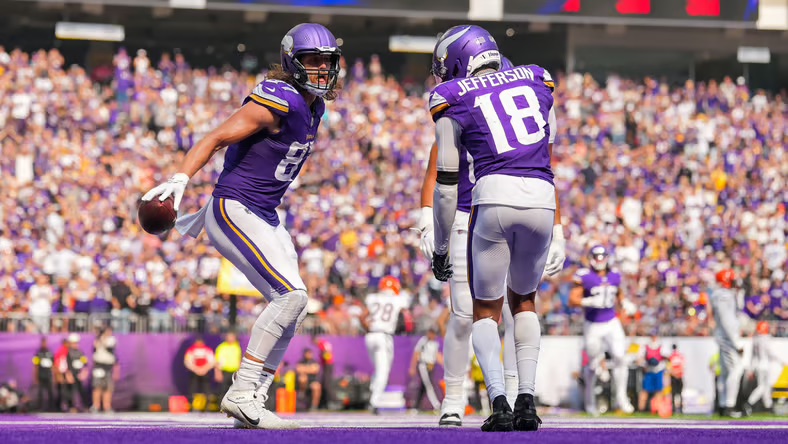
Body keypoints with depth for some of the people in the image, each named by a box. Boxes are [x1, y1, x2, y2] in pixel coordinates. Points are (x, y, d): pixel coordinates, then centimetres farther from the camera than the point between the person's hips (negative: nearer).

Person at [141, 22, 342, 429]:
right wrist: (180, 180, -31)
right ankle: (241, 394, -15)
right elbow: (217, 138, -18)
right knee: (291, 296, -18)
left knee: (291, 308, 6)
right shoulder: (278, 101, -17)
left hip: (264, 216, 10)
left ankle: (251, 404, 9)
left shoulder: (312, 106, 12)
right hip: (235, 211, -10)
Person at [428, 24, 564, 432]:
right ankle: (527, 400, 12)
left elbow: (447, 183, 8)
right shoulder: (536, 82, 20)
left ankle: (499, 402, -7)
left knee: (486, 308, 14)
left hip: (494, 197, -3)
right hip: (542, 200, 3)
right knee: (524, 298, 25)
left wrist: (440, 248, 16)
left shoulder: (454, 100, 8)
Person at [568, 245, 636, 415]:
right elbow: (572, 300, -14)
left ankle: (621, 397, -1)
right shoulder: (584, 277, -11)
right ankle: (590, 399, 29)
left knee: (619, 357, -12)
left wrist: (625, 304, 3)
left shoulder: (614, 277, 5)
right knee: (593, 364, 6)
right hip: (593, 326, -3)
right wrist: (590, 301, -29)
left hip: (612, 324, 3)